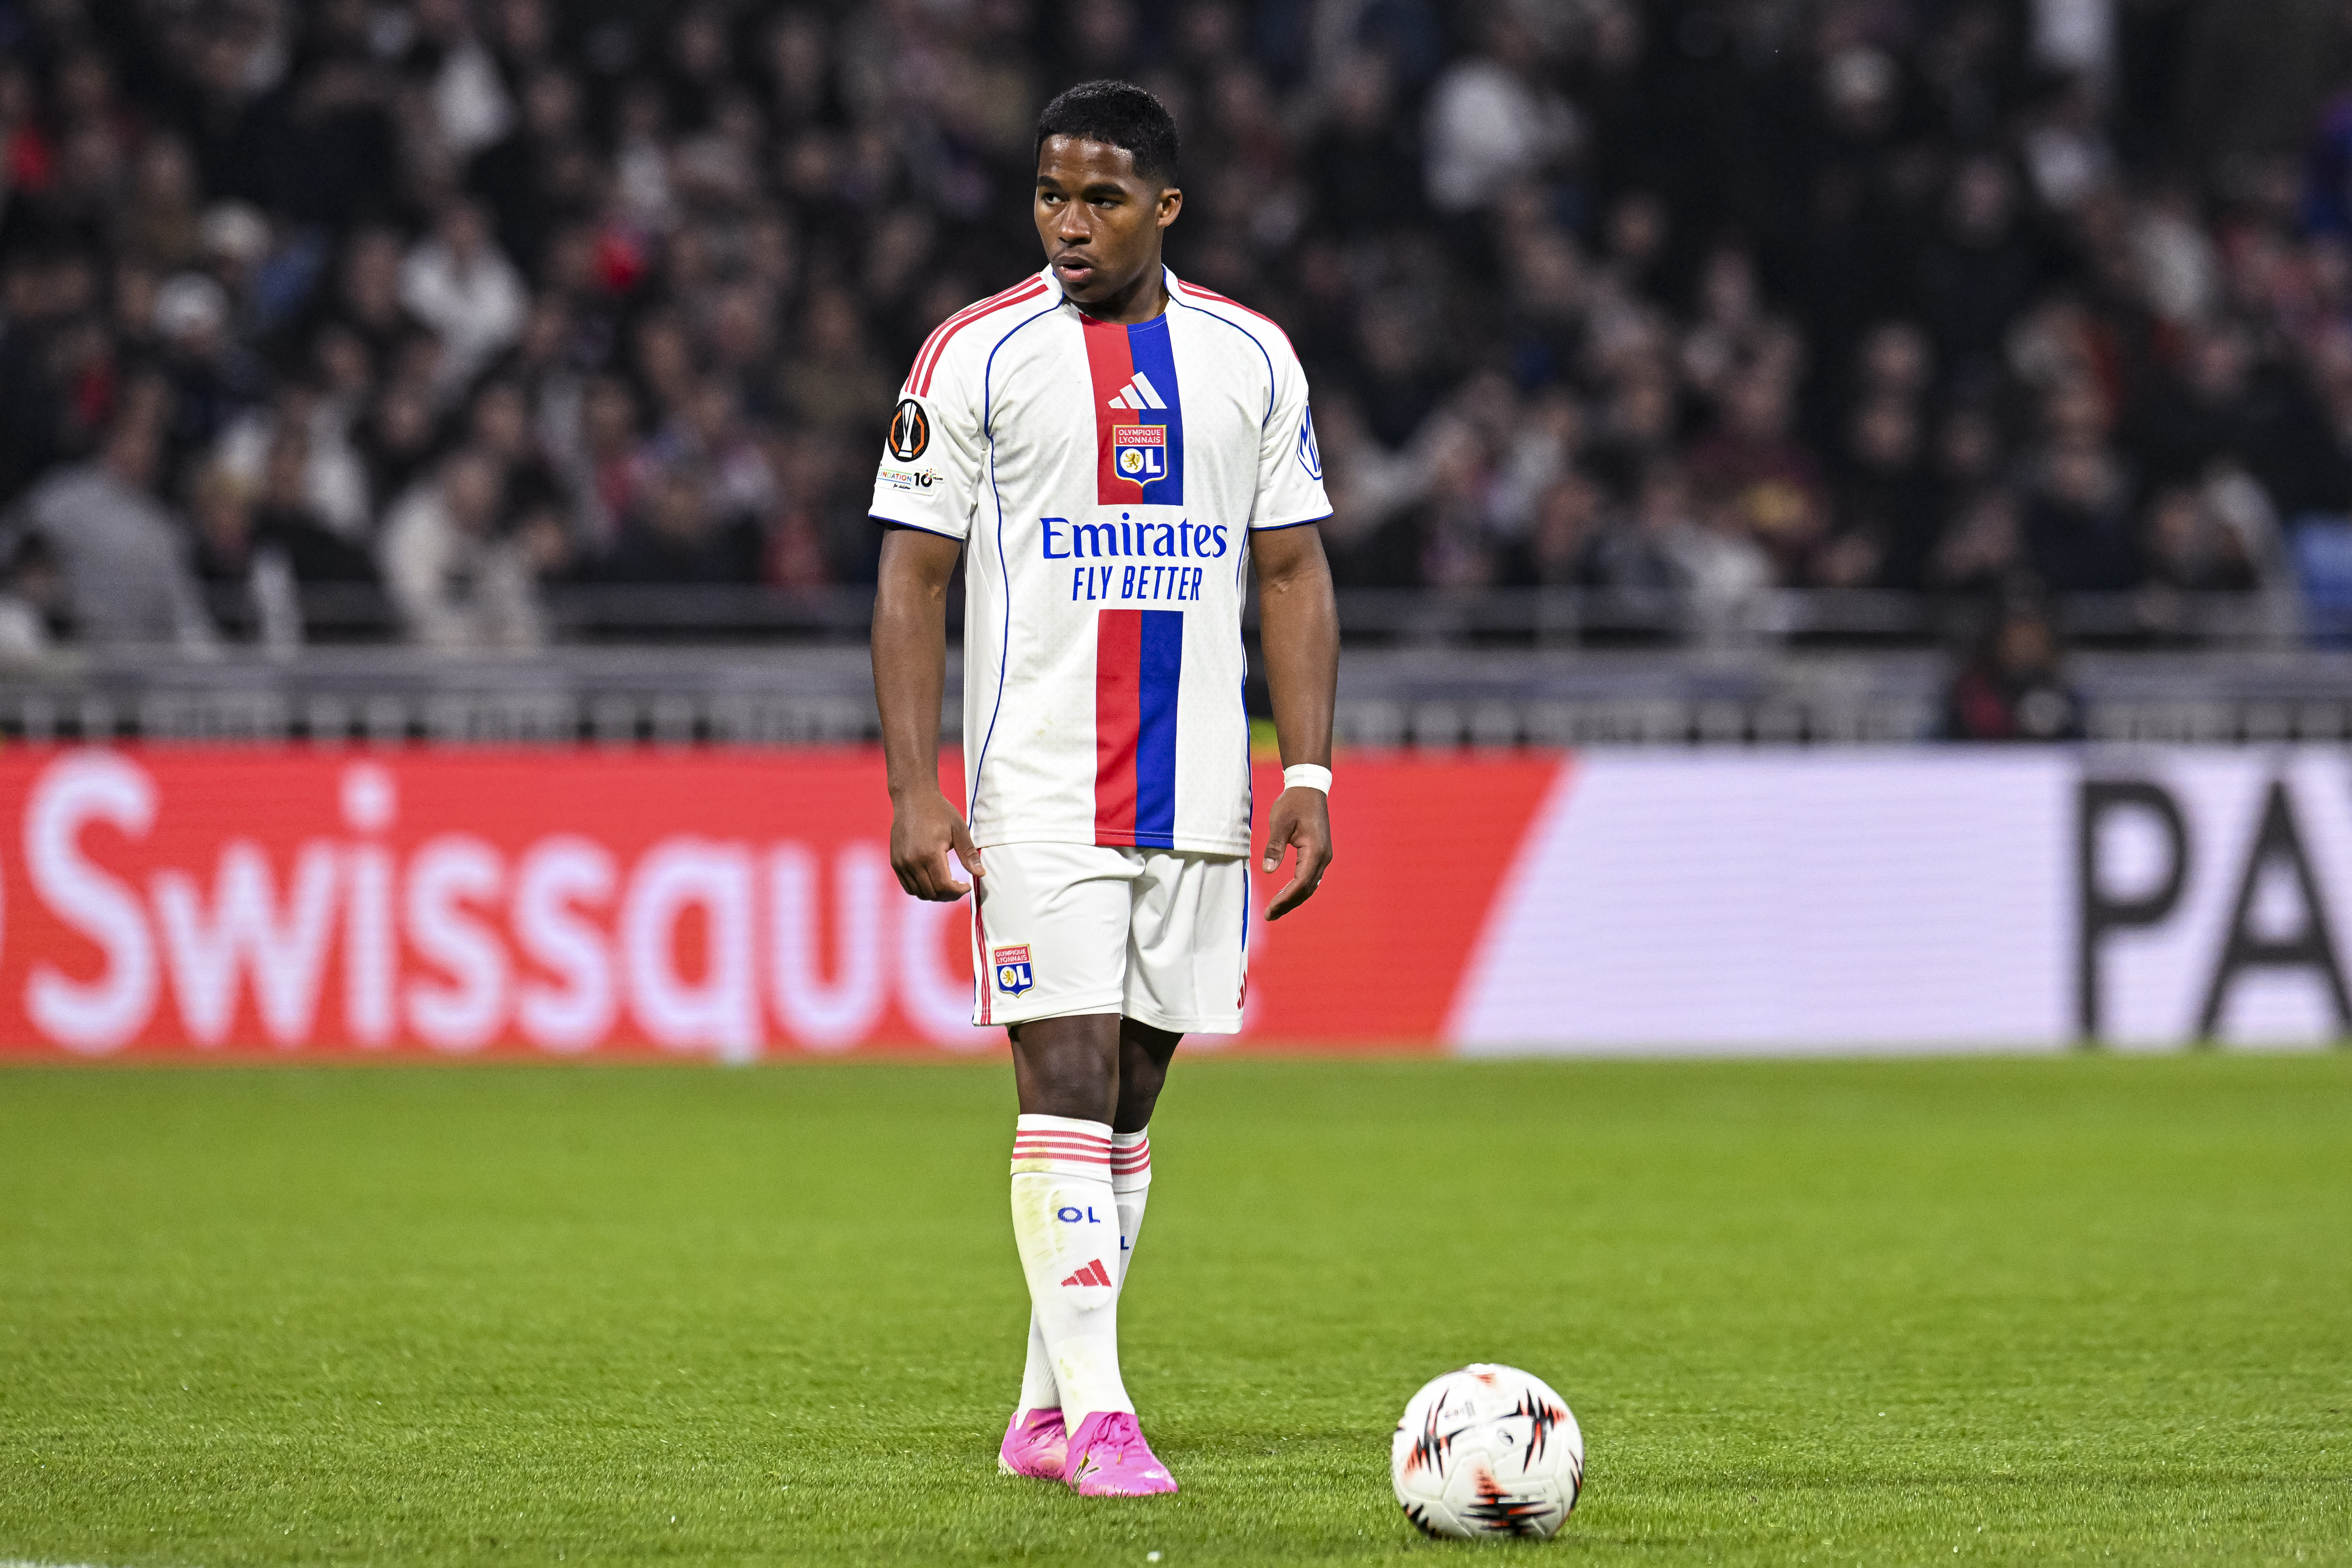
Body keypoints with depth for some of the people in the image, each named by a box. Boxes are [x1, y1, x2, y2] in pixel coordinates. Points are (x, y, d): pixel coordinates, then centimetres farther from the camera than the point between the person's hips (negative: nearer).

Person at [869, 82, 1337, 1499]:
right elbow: (913, 579, -3)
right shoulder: (977, 356, -2)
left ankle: (1045, 1411, 17)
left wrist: (1309, 771, 2)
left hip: (1198, 796, 4)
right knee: (1069, 1083, -12)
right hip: (1038, 795, -4)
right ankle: (1096, 1415, -14)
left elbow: (1294, 574, 11)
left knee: (1129, 1099, 8)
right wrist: (915, 791, -11)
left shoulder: (1253, 359, 7)